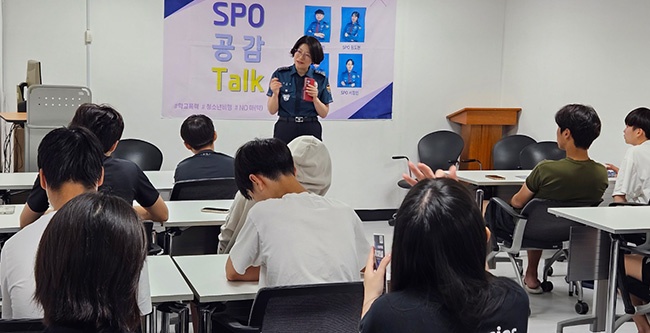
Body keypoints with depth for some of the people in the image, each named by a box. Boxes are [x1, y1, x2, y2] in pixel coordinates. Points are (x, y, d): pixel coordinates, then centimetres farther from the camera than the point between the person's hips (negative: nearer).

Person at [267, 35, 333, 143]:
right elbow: (272, 110, 1)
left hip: (311, 130, 0)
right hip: (284, 129, 0)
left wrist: (315, 98, -12)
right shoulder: (280, 74, 0)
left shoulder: (321, 78, 1)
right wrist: (275, 93, -16)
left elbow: (324, 113, 4)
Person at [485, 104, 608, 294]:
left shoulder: (546, 169, -32)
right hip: (570, 232, 5)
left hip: (534, 230, -5)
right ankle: (531, 276, 42)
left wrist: (513, 199, 9)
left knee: (493, 207, 24)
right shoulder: (601, 174, -17)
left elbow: (518, 202, -16)